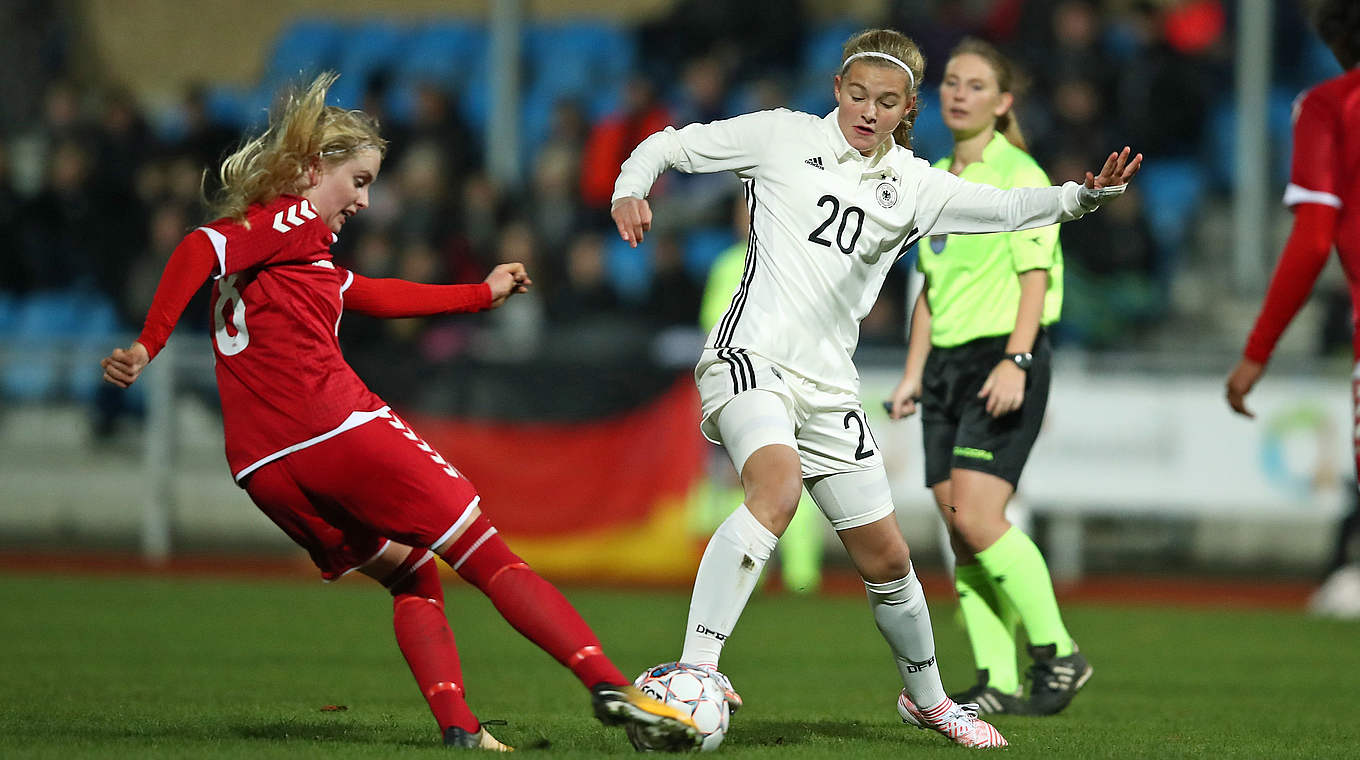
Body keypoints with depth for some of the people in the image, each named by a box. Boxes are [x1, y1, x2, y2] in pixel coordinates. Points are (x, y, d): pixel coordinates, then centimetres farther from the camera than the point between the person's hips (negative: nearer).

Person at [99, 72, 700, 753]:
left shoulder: (293, 246, 30)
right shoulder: (294, 219, 3)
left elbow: (370, 295, 41)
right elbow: (200, 249, -15)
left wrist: (482, 293, 49)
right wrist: (148, 345, -23)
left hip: (263, 469, 8)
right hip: (340, 430, -8)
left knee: (411, 578, 21)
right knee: (491, 560, -3)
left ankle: (455, 725, 1)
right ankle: (609, 686, -14)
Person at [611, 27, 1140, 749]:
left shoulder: (912, 186, 10)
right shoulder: (784, 137, 3)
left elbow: (1005, 206, -3)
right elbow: (669, 144, 9)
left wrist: (1082, 195, -20)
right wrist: (631, 187, -11)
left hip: (827, 384, 5)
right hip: (750, 356, -5)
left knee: (886, 557, 10)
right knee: (777, 487, -34)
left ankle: (926, 695, 36)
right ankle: (695, 670, -41)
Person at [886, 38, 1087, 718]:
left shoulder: (1020, 176, -6)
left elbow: (1035, 276, -12)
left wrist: (1014, 362, -22)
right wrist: (913, 373, 17)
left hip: (1003, 360, -8)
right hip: (948, 362, 8)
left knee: (976, 516, -17)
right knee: (959, 528, 1)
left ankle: (1057, 655, -5)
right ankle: (996, 682, 4)